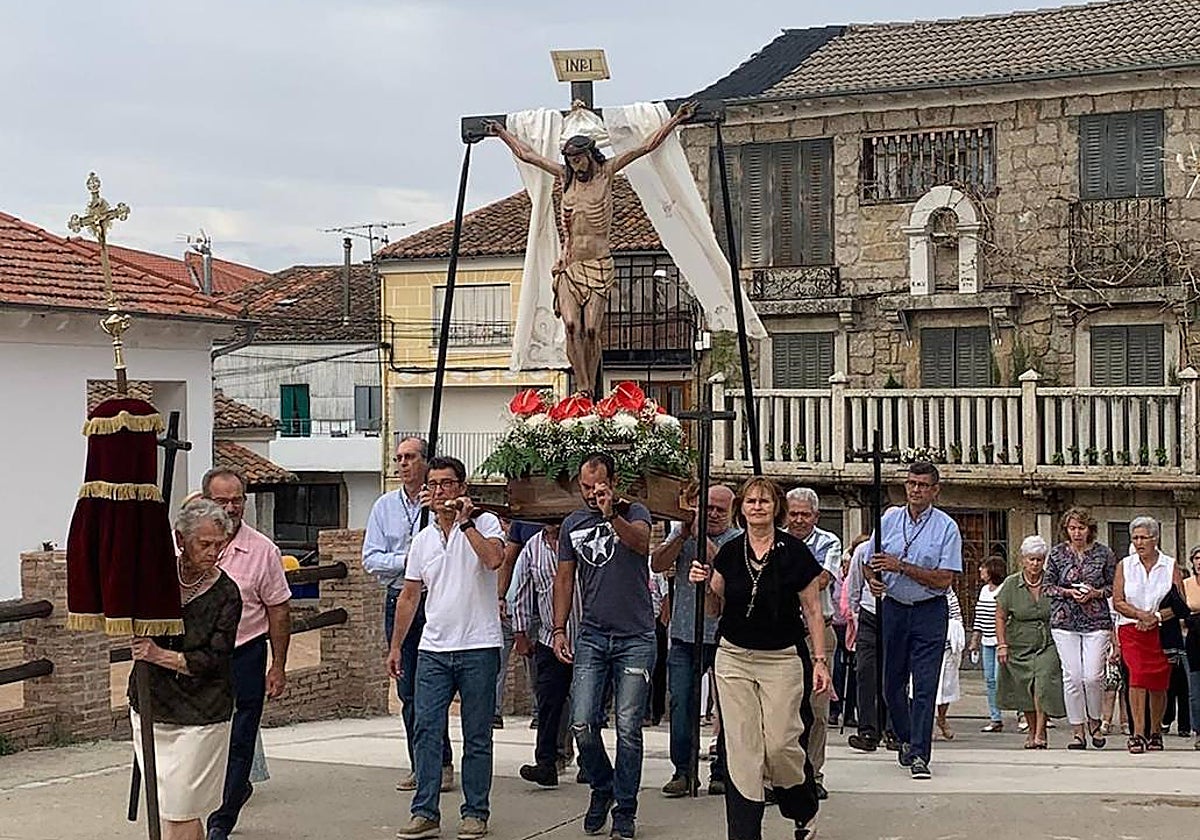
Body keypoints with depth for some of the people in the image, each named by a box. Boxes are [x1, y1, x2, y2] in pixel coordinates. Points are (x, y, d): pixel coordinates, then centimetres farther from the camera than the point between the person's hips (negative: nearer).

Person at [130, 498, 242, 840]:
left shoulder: (226, 593, -9)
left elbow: (213, 660, -12)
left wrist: (160, 655, -17)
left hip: (200, 715, -4)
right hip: (149, 707, 4)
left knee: (181, 811, -4)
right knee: (162, 805, 10)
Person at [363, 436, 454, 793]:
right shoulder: (385, 506, 11)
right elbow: (371, 559, 5)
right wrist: (406, 559, -9)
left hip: (436, 600, -4)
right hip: (398, 600, 4)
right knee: (407, 689, 7)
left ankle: (442, 764, 1)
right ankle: (419, 765, 15)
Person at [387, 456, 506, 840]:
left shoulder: (484, 523, -1)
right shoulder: (422, 539, 13)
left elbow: (493, 559, -24)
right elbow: (409, 596, 18)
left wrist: (465, 521, -17)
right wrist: (395, 646, 17)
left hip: (478, 649, -4)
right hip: (433, 650, 4)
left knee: (477, 737, 4)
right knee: (426, 731, -1)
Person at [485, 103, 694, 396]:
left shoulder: (606, 172, 5)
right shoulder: (565, 175, 12)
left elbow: (647, 146, 4)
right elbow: (525, 154, 24)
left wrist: (676, 120, 0)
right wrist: (501, 132, 32)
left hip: (599, 264, -2)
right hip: (569, 264, 2)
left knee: (592, 329, -10)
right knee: (572, 325, -15)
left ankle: (591, 391, 0)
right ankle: (582, 390, -12)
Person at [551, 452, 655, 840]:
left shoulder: (633, 513, 0)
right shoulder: (573, 524, 11)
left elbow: (641, 542, -23)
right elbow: (564, 578, 16)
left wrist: (611, 515, -40)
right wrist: (559, 629, 8)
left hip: (635, 638, -3)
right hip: (591, 637, 3)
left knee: (628, 728, -2)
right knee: (582, 725, -3)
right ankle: (602, 788, 22)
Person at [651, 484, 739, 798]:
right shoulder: (681, 532, 11)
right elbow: (657, 565, -1)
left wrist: (703, 538, -15)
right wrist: (683, 534, -9)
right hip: (685, 634, 2)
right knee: (681, 703, -3)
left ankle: (722, 773, 12)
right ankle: (683, 771, 4)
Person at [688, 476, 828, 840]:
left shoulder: (795, 552, -5)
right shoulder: (729, 553, 4)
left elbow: (812, 610, -2)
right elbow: (716, 608, 13)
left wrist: (820, 660, -6)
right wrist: (704, 585, -7)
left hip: (782, 659, -3)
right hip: (734, 659, 3)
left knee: (779, 744, -6)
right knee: (741, 749, -1)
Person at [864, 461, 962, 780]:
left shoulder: (947, 527, -5)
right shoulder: (889, 519, 5)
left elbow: (944, 579, -12)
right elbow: (871, 561, 11)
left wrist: (901, 567, -18)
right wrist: (873, 579, -12)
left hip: (930, 613, -3)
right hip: (893, 608, 4)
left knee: (925, 685, -7)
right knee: (892, 682, 10)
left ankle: (919, 755, -5)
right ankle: (905, 739, 31)